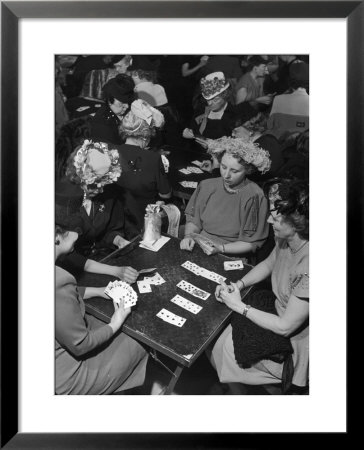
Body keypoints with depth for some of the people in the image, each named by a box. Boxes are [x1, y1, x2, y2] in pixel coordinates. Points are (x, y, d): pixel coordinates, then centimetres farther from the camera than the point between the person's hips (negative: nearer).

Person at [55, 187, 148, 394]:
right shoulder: (59, 290, -39)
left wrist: (97, 290, 2)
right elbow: (80, 345, -26)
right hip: (64, 372, -7)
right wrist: (114, 325, -11)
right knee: (138, 346, 11)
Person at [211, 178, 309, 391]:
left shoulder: (308, 267, -36)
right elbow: (268, 264, 11)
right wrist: (238, 284, -5)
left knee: (223, 351, -1)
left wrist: (240, 306, -17)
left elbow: (285, 327, -28)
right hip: (275, 310, 7)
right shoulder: (286, 240, -12)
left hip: (290, 340, -7)